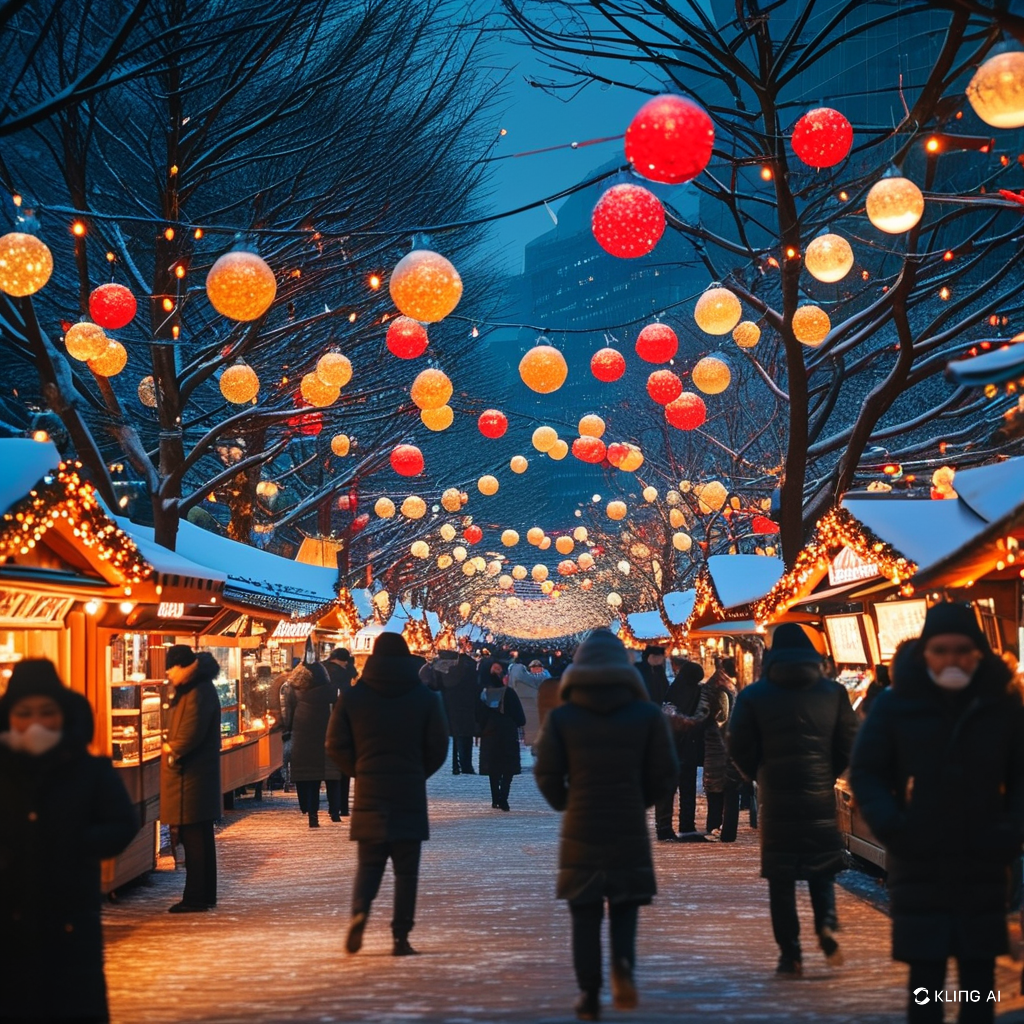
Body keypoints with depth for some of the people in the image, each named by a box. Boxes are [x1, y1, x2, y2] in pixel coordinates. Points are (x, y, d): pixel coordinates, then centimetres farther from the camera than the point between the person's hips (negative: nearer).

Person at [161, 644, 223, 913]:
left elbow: (192, 734, -22)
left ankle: (196, 898, -4)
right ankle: (204, 895, 21)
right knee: (198, 837, 15)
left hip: (193, 776, -11)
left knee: (194, 837, -7)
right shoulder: (192, 690, 16)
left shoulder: (198, 693, -16)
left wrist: (172, 749, -6)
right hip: (195, 774, 11)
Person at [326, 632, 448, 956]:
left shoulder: (352, 697, 0)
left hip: (368, 793, 1)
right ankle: (401, 937, 1)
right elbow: (438, 747, 0)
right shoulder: (426, 698, -1)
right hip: (410, 794, -1)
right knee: (406, 869, 5)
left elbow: (336, 745, -1)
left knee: (369, 862, 10)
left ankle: (360, 909, -16)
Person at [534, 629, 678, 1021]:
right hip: (630, 831, 1)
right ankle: (623, 963, -13)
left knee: (585, 915, 9)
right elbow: (665, 771, 0)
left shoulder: (561, 717, -3)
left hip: (580, 831, 0)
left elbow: (546, 773, -5)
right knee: (624, 907, 14)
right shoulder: (646, 714, -1)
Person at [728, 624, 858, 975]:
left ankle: (790, 954, 2)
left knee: (781, 879, 5)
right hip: (821, 797, 1)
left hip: (776, 798, -1)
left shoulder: (754, 695, -2)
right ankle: (825, 925, -9)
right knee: (822, 868, 16)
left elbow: (740, 747, -3)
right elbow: (848, 742, 1)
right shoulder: (833, 692, 2)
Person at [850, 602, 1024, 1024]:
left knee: (979, 972, 7)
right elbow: (866, 773, 0)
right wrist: (891, 827, -14)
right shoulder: (895, 704, -3)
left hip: (984, 863, 2)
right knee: (925, 973, -1)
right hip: (919, 864, -2)